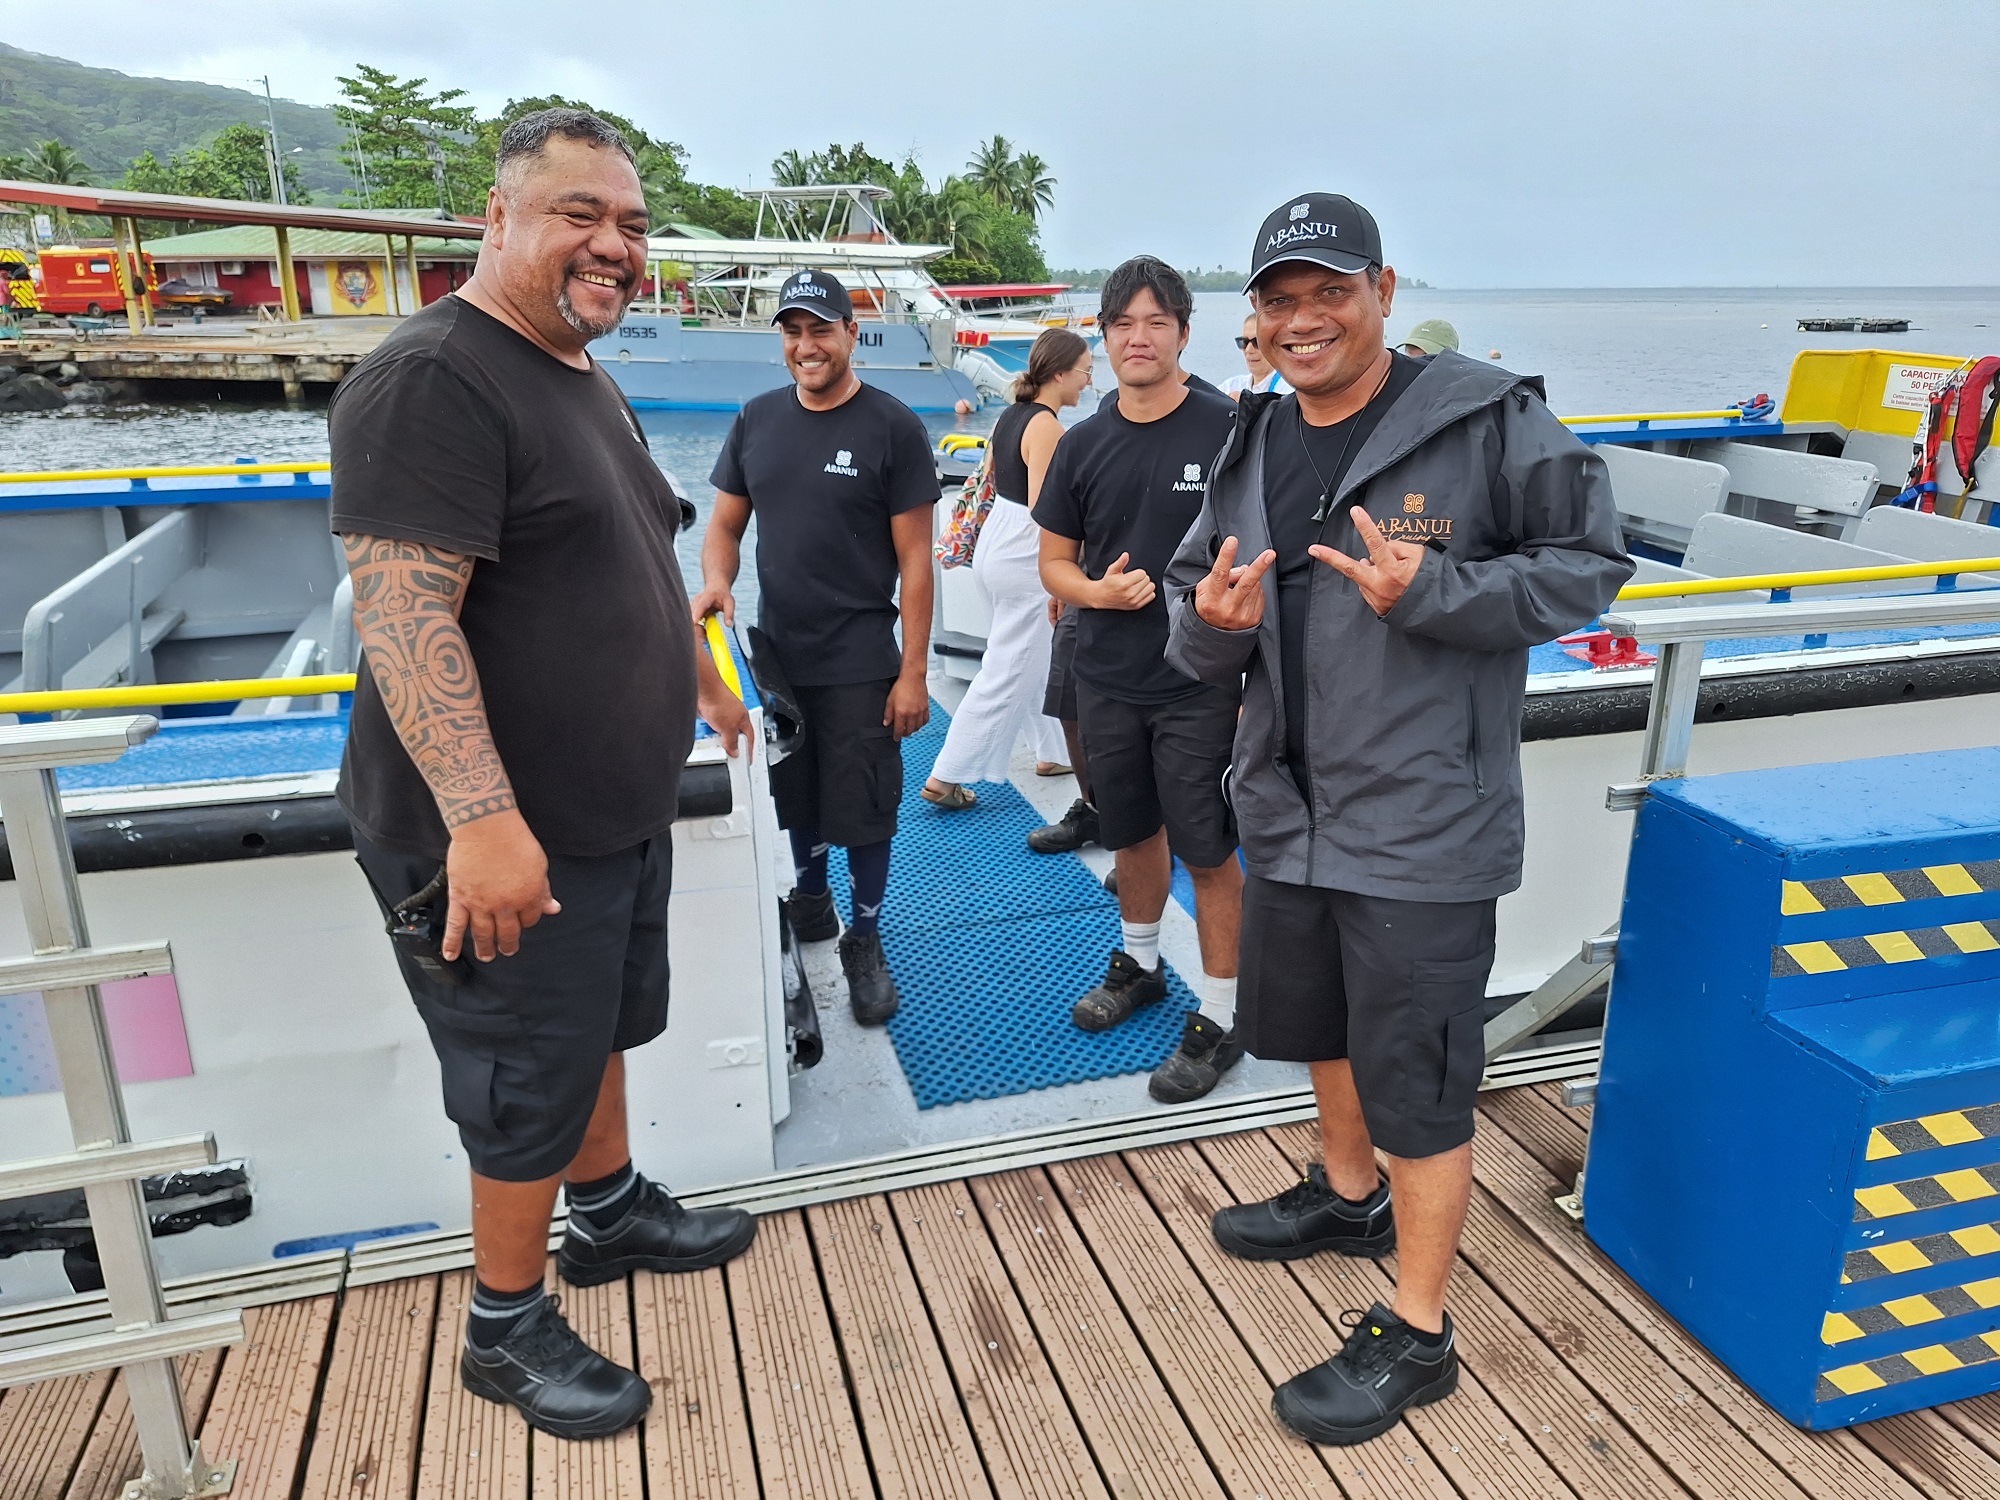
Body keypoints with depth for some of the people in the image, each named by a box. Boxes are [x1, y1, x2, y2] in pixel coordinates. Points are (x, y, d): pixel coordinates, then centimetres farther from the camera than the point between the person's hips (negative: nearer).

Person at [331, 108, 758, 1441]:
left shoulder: (587, 380, 12)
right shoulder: (436, 379, -19)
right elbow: (402, 614, -27)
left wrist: (703, 680, 32)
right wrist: (481, 815, -33)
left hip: (621, 811, 9)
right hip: (507, 838, -9)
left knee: (603, 1029, 24)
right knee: (534, 1082, 6)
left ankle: (611, 1214, 46)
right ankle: (507, 1330, 28)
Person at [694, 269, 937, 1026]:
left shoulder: (893, 427, -8)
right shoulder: (757, 419, 5)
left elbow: (914, 559, -8)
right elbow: (725, 525, 11)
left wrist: (913, 671, -11)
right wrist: (716, 582, -12)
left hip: (859, 665, -4)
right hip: (775, 654, 4)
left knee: (861, 812, 4)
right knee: (795, 796, 18)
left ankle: (865, 941, 23)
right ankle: (809, 901, 41)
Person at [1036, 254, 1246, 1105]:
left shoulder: (1228, 432, -8)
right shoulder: (1084, 444, 5)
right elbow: (1054, 562, 11)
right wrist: (1095, 590, -12)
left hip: (1200, 686, -4)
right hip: (1107, 682, 5)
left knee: (1209, 853, 2)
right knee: (1133, 835, 20)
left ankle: (1220, 1017, 17)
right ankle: (1139, 962, 42)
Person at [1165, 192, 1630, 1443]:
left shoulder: (1487, 420, -12)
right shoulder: (1251, 447, 6)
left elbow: (1590, 562, -9)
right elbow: (1197, 611, 11)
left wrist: (1431, 590, -24)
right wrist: (1208, 620, -14)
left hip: (1425, 825, -7)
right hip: (1288, 810, 7)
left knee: (1418, 1077, 3)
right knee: (1320, 1021, 25)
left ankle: (1416, 1336, 23)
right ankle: (1349, 1195, 52)